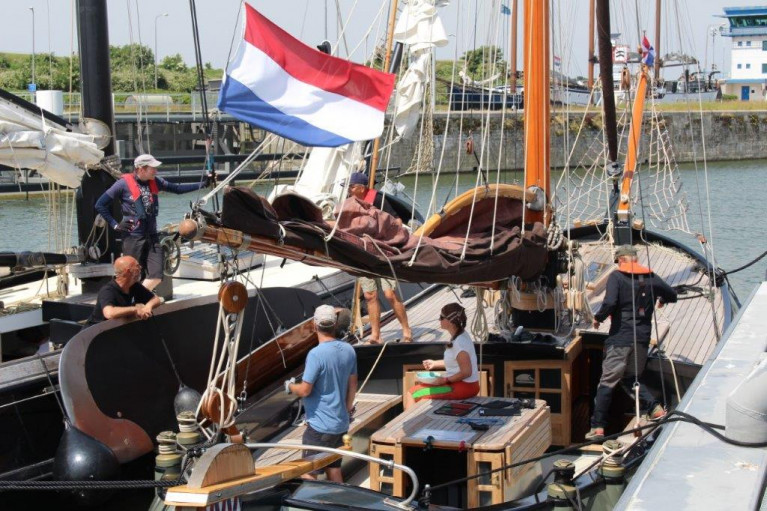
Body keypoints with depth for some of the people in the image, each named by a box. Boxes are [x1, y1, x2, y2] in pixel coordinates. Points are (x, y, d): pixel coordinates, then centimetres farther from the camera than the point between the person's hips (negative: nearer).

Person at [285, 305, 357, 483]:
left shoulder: (316, 354, -21)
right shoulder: (348, 350, 2)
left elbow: (305, 390, -19)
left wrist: (290, 386, 2)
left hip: (320, 426, -7)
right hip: (341, 423, 7)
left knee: (309, 474, 0)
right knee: (334, 470, 17)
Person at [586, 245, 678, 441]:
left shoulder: (616, 276, -7)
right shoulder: (651, 277, 7)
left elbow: (610, 302, -20)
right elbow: (672, 295, 17)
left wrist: (598, 318, -3)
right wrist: (661, 300, 39)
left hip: (620, 338, -4)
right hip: (643, 337, 5)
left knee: (607, 382, 1)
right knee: (630, 379, 19)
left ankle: (597, 427, 0)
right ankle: (655, 408, -2)